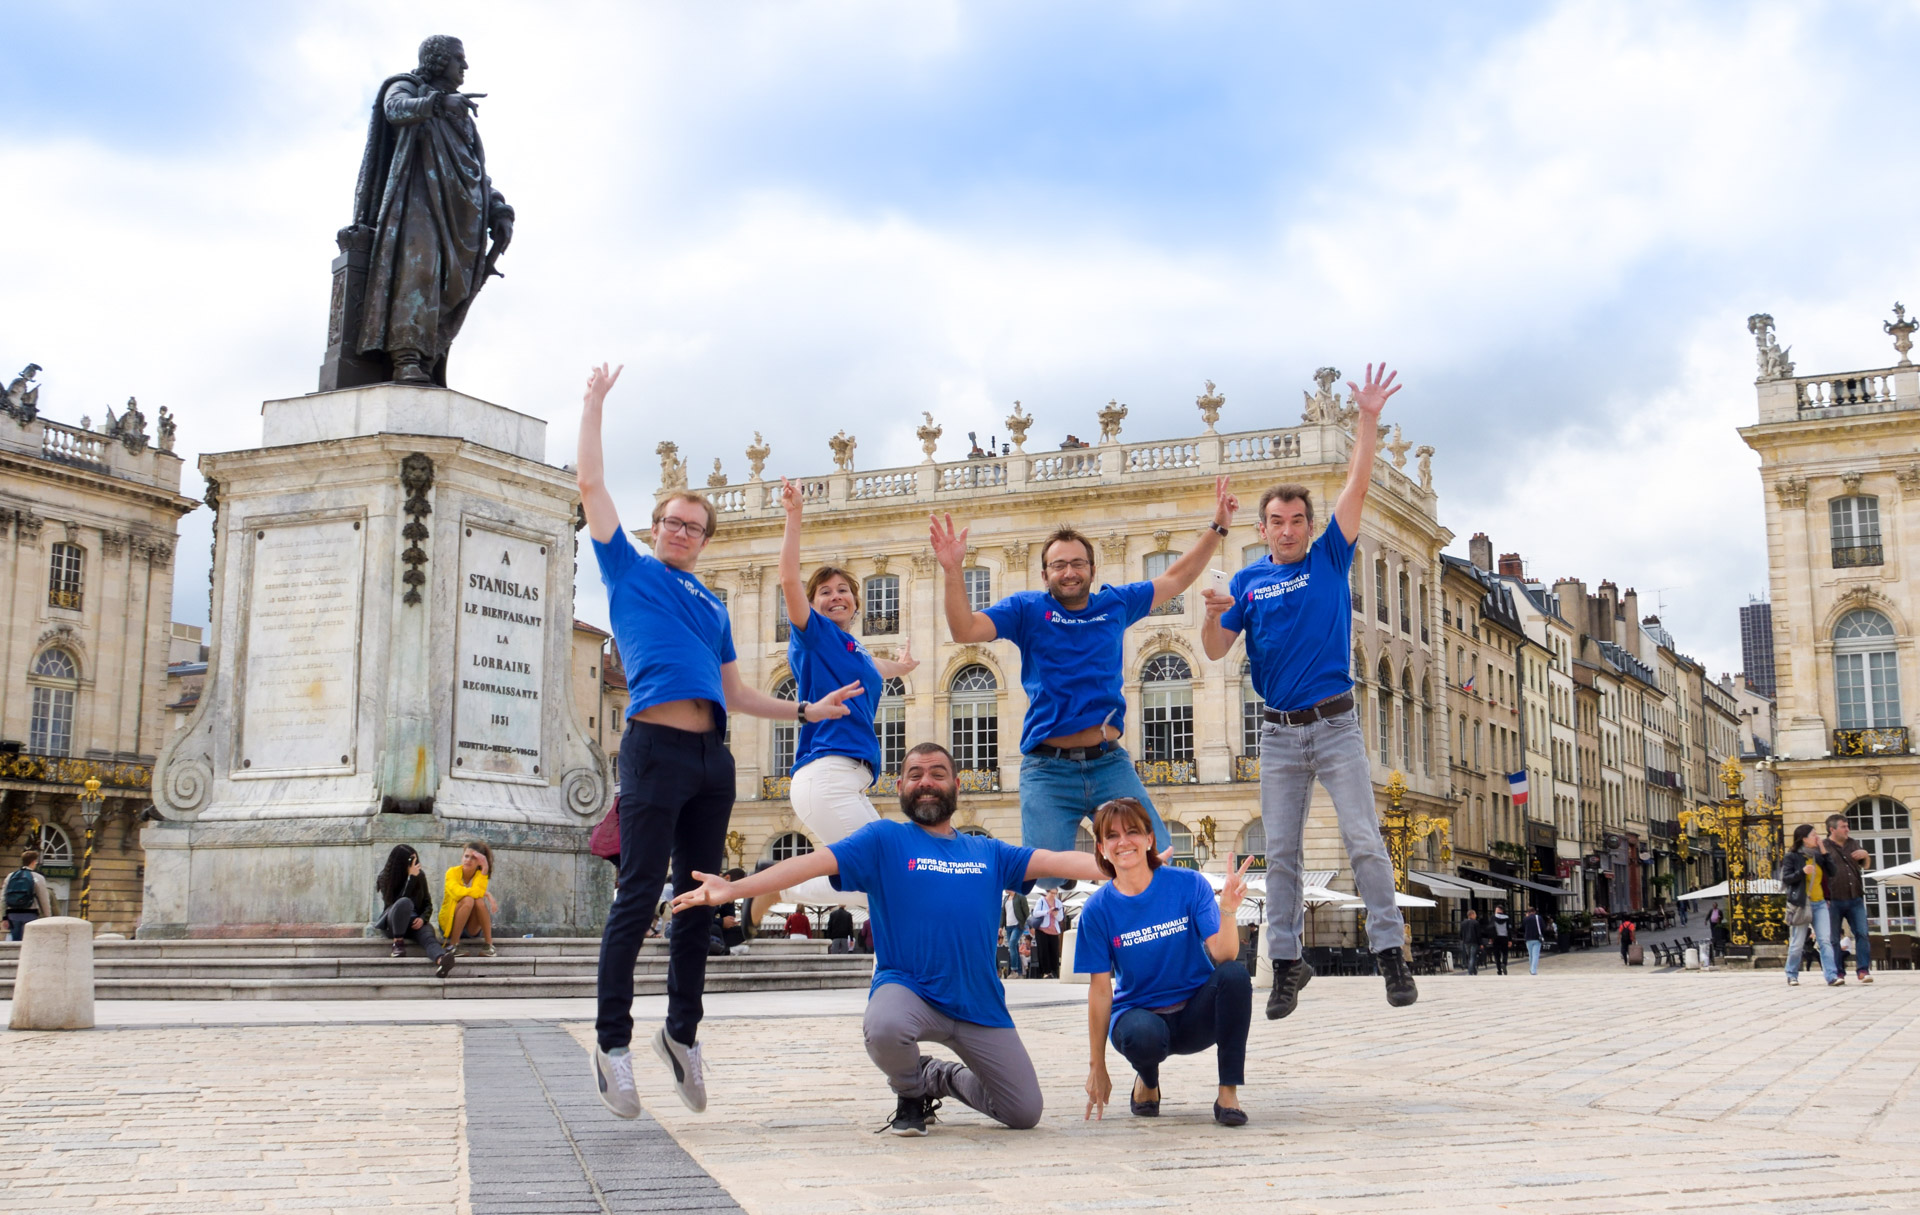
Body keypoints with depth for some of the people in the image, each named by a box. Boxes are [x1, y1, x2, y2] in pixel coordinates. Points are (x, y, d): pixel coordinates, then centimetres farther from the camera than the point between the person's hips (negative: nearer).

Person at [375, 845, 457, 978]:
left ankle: (441, 960, -68)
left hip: (416, 921, 2)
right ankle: (398, 943, -27)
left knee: (428, 937, -35)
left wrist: (423, 918, -12)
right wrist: (411, 878, -21)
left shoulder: (420, 876, 5)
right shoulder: (385, 878, -4)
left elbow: (428, 903, 9)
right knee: (404, 902, -37)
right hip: (392, 922, -2)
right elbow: (398, 901, -18)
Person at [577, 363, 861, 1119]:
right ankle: (612, 1042, -4)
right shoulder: (629, 569, 14)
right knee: (640, 895, -9)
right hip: (656, 745, -6)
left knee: (700, 900, 8)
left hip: (713, 754, 6)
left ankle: (683, 1031, 18)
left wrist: (806, 711, 20)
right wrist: (595, 403, 13)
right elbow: (590, 484, 9)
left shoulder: (714, 607, 27)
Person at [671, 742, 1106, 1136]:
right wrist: (732, 889, -21)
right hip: (907, 988, -3)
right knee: (885, 1029, -39)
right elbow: (813, 862, -10)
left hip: (979, 1003, 4)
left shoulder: (988, 853, 13)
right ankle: (911, 1092, 0)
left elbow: (1060, 861, 7)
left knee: (1025, 1114, 0)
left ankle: (945, 1078, 31)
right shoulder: (884, 840, 1)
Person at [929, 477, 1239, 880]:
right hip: (1048, 769, -3)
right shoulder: (1028, 608, 5)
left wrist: (1216, 527, 23)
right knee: (1044, 879, -10)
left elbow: (1176, 578, 24)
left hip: (1110, 763, 3)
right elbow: (965, 630, -7)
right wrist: (953, 570, -18)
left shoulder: (1116, 603, 12)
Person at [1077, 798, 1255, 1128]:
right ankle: (1147, 1081, 2)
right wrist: (1097, 1067, -6)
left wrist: (1227, 909, -37)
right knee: (1141, 1036, -37)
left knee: (1235, 974, -30)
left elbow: (1222, 955, -18)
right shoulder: (1099, 909, -8)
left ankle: (1229, 1094, -20)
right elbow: (1100, 988, -7)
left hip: (1196, 1014, 1)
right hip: (1138, 1012, -1)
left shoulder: (1189, 884, -9)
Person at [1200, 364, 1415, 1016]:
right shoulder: (1248, 582, 8)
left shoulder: (1329, 559, 4)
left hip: (1336, 723, -2)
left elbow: (1356, 488, -4)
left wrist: (1368, 419, -11)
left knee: (1364, 841, -6)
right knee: (1281, 853, 3)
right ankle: (1286, 961, 8)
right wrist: (1214, 614, -19)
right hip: (1279, 731, 2)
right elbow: (1215, 651, 3)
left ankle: (1391, 950, -1)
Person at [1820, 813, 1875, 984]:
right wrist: (1825, 899, -14)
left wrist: (1866, 855, 4)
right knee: (1834, 938, 1)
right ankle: (1838, 973, 7)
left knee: (1862, 934, -6)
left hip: (1855, 900, 4)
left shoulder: (1852, 846, 15)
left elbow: (1866, 866, 27)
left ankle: (1863, 970, -4)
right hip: (1834, 901, -4)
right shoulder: (1824, 848, -1)